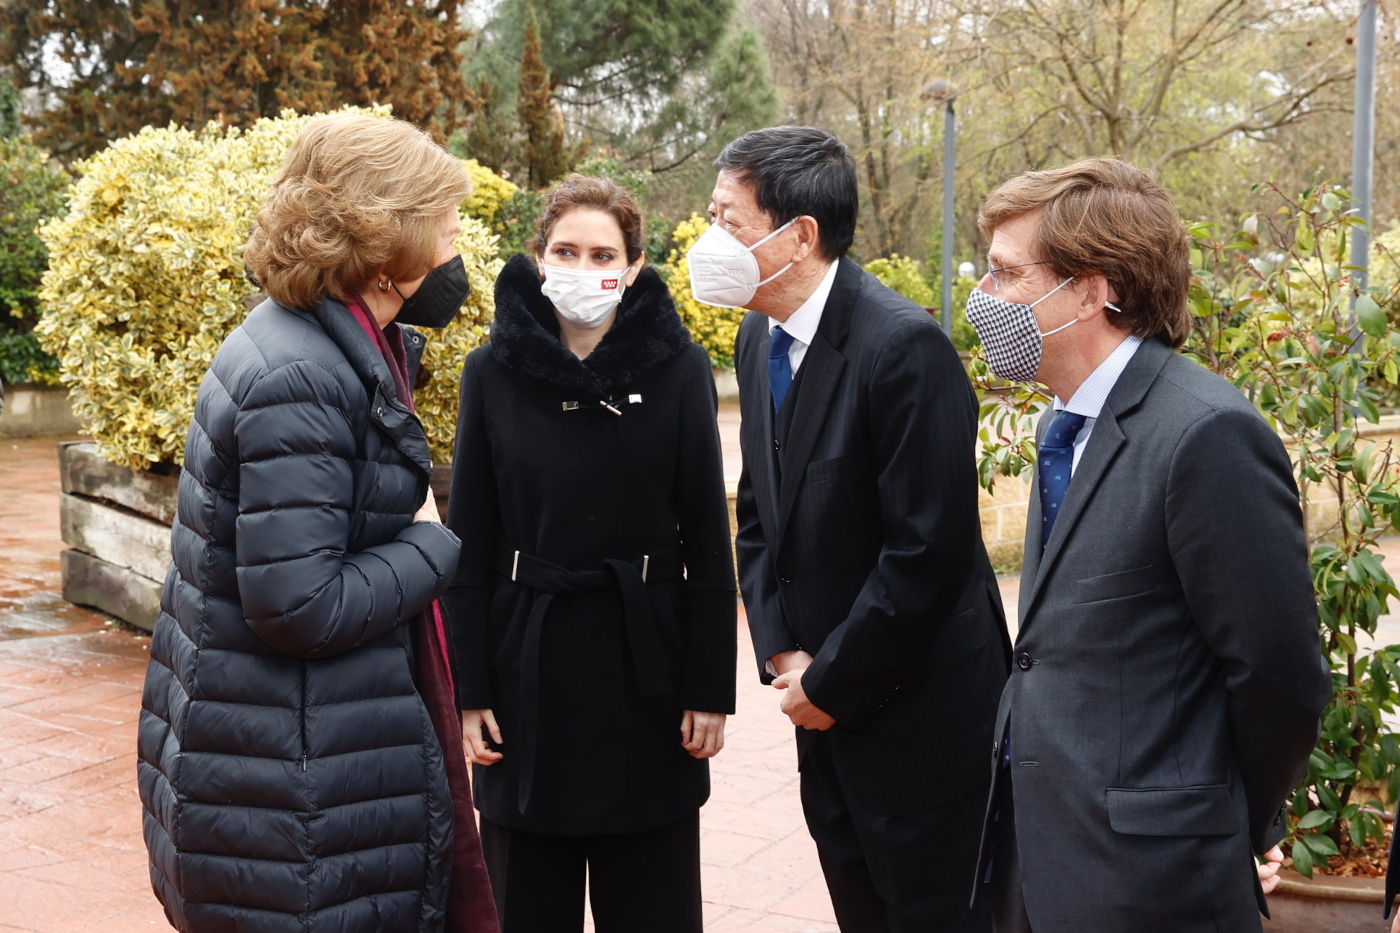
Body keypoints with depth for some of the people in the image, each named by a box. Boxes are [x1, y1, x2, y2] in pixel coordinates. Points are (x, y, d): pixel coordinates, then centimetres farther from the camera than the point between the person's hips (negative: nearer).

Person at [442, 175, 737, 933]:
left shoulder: (679, 369, -4)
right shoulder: (493, 372, -2)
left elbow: (707, 538, -2)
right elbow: (469, 544, 0)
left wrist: (710, 687, -5)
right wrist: (468, 690, -3)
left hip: (645, 668, 0)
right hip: (528, 665, 1)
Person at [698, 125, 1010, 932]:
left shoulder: (904, 345, -21)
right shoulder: (759, 339, 5)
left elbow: (928, 551, -23)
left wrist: (829, 682, -15)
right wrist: (782, 655, 0)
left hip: (916, 709, -7)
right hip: (826, 709, 8)